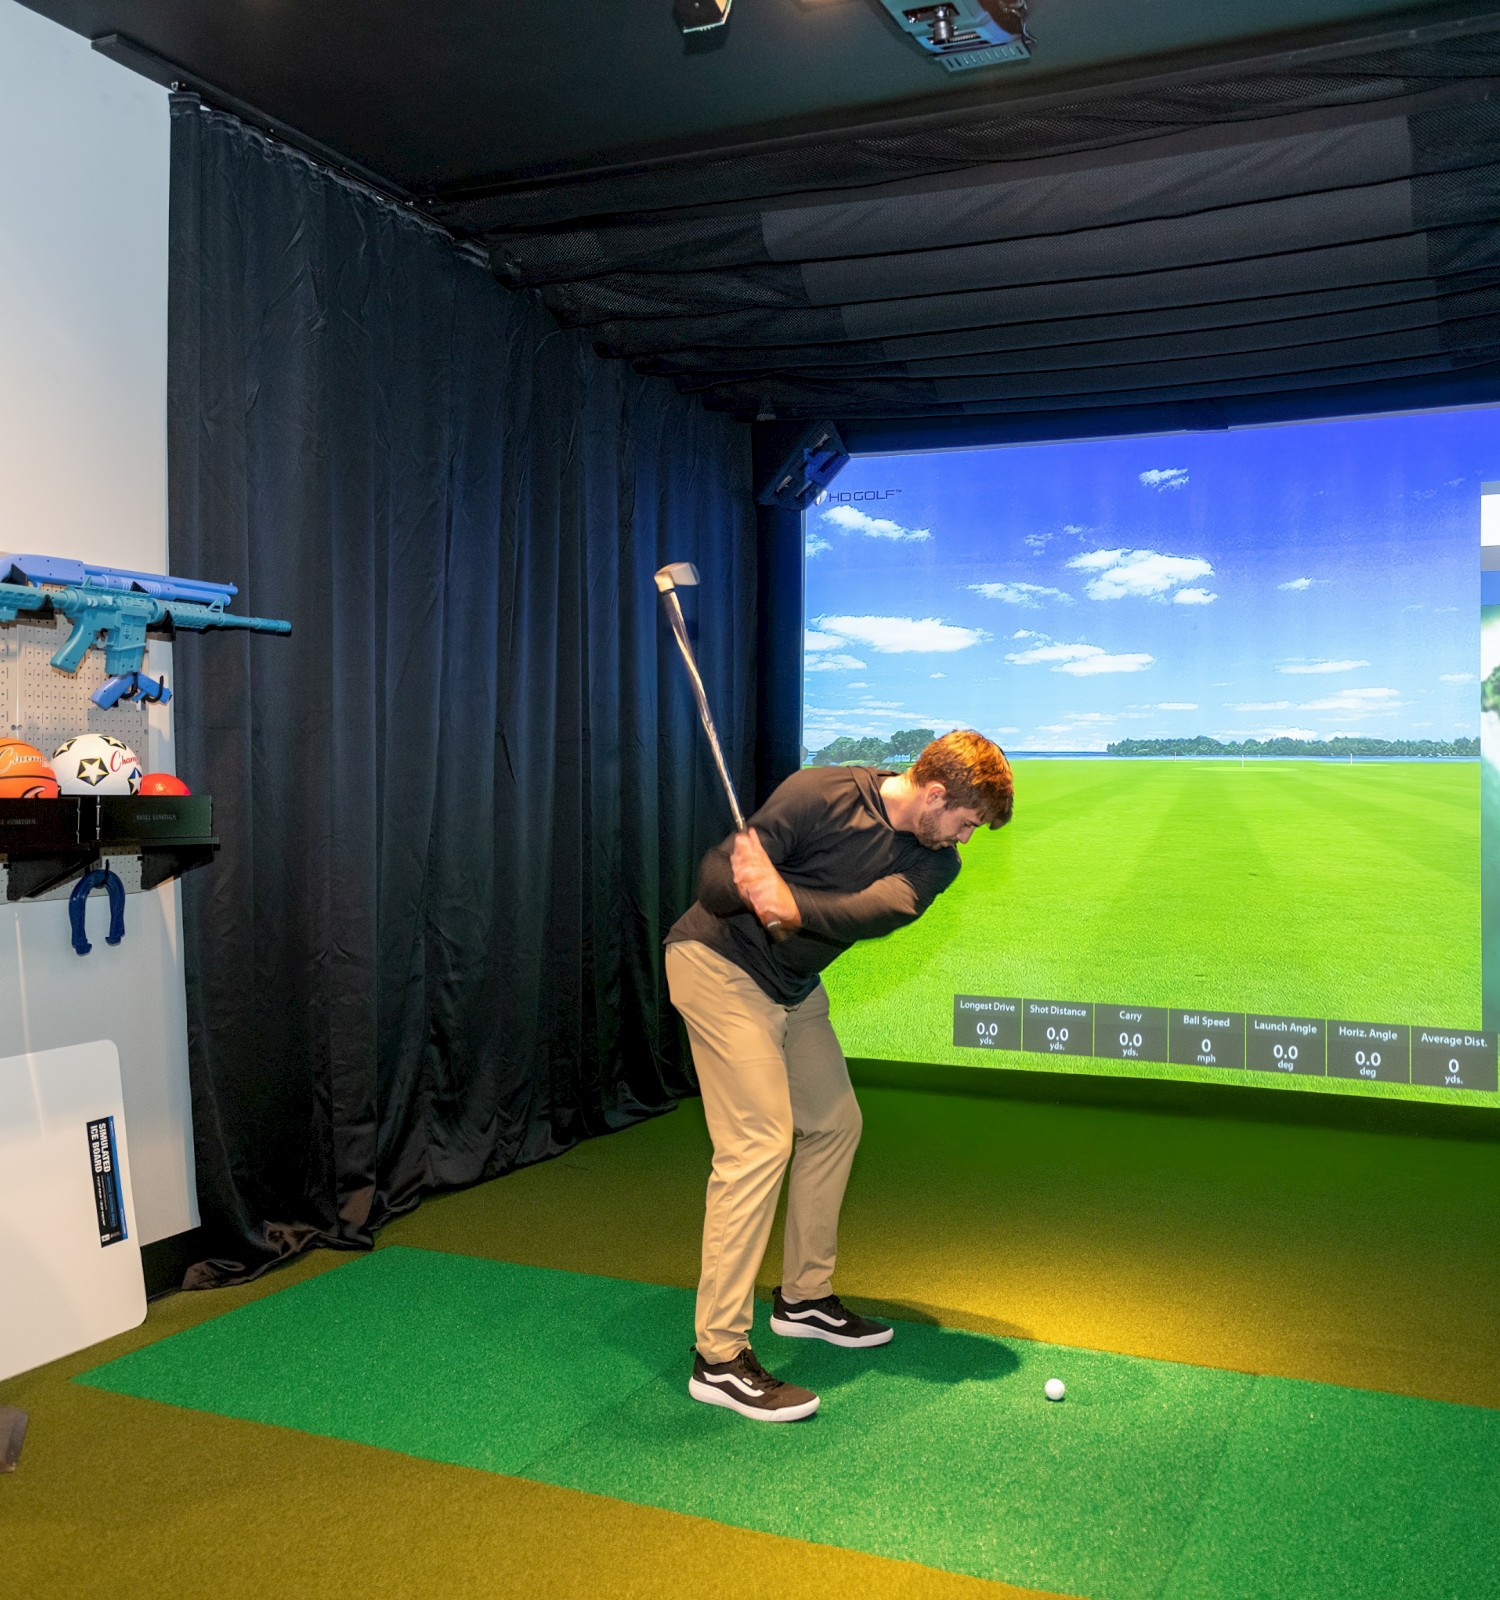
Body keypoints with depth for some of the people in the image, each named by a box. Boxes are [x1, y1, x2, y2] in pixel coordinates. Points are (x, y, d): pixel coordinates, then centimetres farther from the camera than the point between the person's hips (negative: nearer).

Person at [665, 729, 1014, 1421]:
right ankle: (719, 1358, -11)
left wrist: (794, 904, -44)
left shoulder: (934, 863, -5)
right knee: (759, 1143, -15)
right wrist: (765, 898, -40)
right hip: (719, 965, -8)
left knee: (834, 1122, 13)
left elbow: (878, 911, -27)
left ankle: (804, 1297, 30)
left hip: (795, 986, 8)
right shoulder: (821, 794, -23)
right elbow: (713, 878, -22)